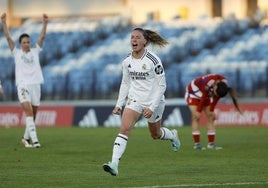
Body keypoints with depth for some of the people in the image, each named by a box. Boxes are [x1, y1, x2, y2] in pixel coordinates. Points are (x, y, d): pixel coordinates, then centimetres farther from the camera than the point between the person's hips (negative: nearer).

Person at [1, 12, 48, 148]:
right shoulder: (16, 53, 8)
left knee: (33, 114, 6)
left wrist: (45, 24, -6)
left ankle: (26, 138, 23)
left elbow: (42, 37, 4)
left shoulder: (35, 51, 13)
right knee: (28, 111, -19)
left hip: (35, 85, 3)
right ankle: (34, 139, -27)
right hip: (23, 85, -3)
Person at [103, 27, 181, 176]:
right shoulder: (127, 61, -2)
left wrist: (152, 107, -19)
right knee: (124, 128, -19)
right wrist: (119, 104, 5)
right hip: (134, 100, 3)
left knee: (156, 134, 16)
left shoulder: (153, 60, -18)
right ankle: (114, 164, -27)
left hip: (154, 101, -3)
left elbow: (161, 86, -14)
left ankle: (173, 135, 52)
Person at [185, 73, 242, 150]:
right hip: (193, 93, -6)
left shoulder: (224, 82, -21)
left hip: (206, 95, 6)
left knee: (211, 117, -4)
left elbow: (216, 98, -10)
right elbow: (203, 97, -30)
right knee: (196, 117, -18)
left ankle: (211, 143, -4)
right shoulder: (209, 81, -39)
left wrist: (211, 111, -8)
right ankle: (196, 144, -20)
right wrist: (198, 111, -23)